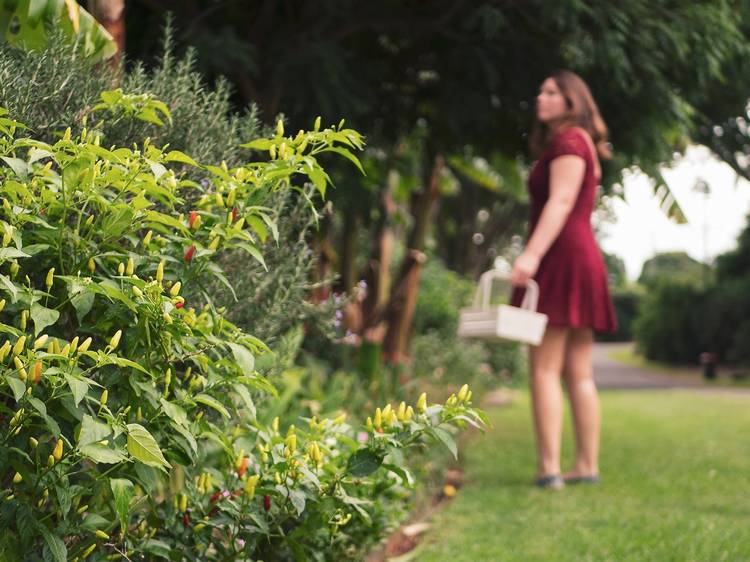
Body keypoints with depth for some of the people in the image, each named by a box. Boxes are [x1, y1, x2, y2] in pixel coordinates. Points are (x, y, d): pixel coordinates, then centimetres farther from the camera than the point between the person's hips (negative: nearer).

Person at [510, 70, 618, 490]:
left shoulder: (568, 140, -5)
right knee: (580, 373, 9)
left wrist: (532, 254, -28)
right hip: (585, 256, 10)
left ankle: (549, 468, -15)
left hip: (562, 258, -10)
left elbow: (561, 201, -18)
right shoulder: (583, 144, 24)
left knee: (545, 368, -11)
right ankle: (588, 466, 9)